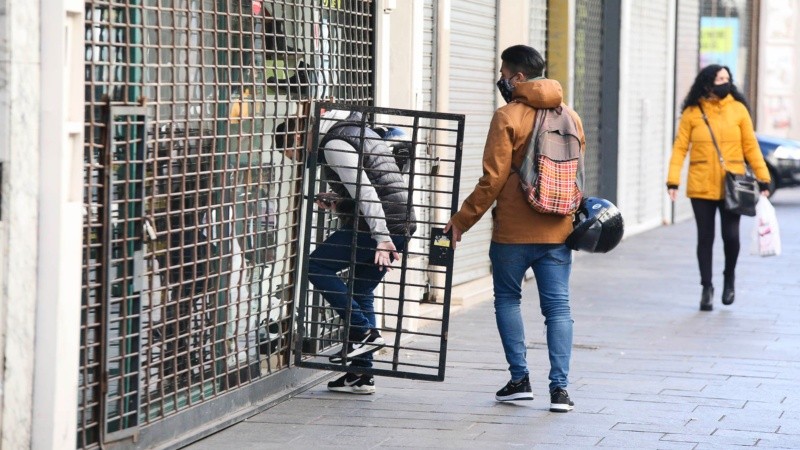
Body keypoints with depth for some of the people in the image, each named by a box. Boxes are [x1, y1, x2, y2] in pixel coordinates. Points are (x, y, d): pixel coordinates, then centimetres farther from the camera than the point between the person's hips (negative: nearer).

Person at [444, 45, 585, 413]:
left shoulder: (508, 117, -10)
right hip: (558, 230, 4)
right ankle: (559, 387, -3)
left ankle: (520, 378, 8)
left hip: (513, 232, -4)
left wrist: (461, 220, -3)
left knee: (507, 299, 12)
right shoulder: (571, 117, 8)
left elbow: (493, 179, -11)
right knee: (558, 306, 4)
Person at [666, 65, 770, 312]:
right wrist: (673, 180, -12)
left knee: (730, 235, -3)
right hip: (701, 187, 0)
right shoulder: (692, 113, 0)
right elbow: (680, 148, -2)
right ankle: (707, 287, 16)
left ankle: (729, 277, 25)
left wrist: (763, 179, 1)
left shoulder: (738, 109, 2)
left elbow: (750, 146, 5)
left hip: (732, 186, 0)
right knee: (705, 237, 4)